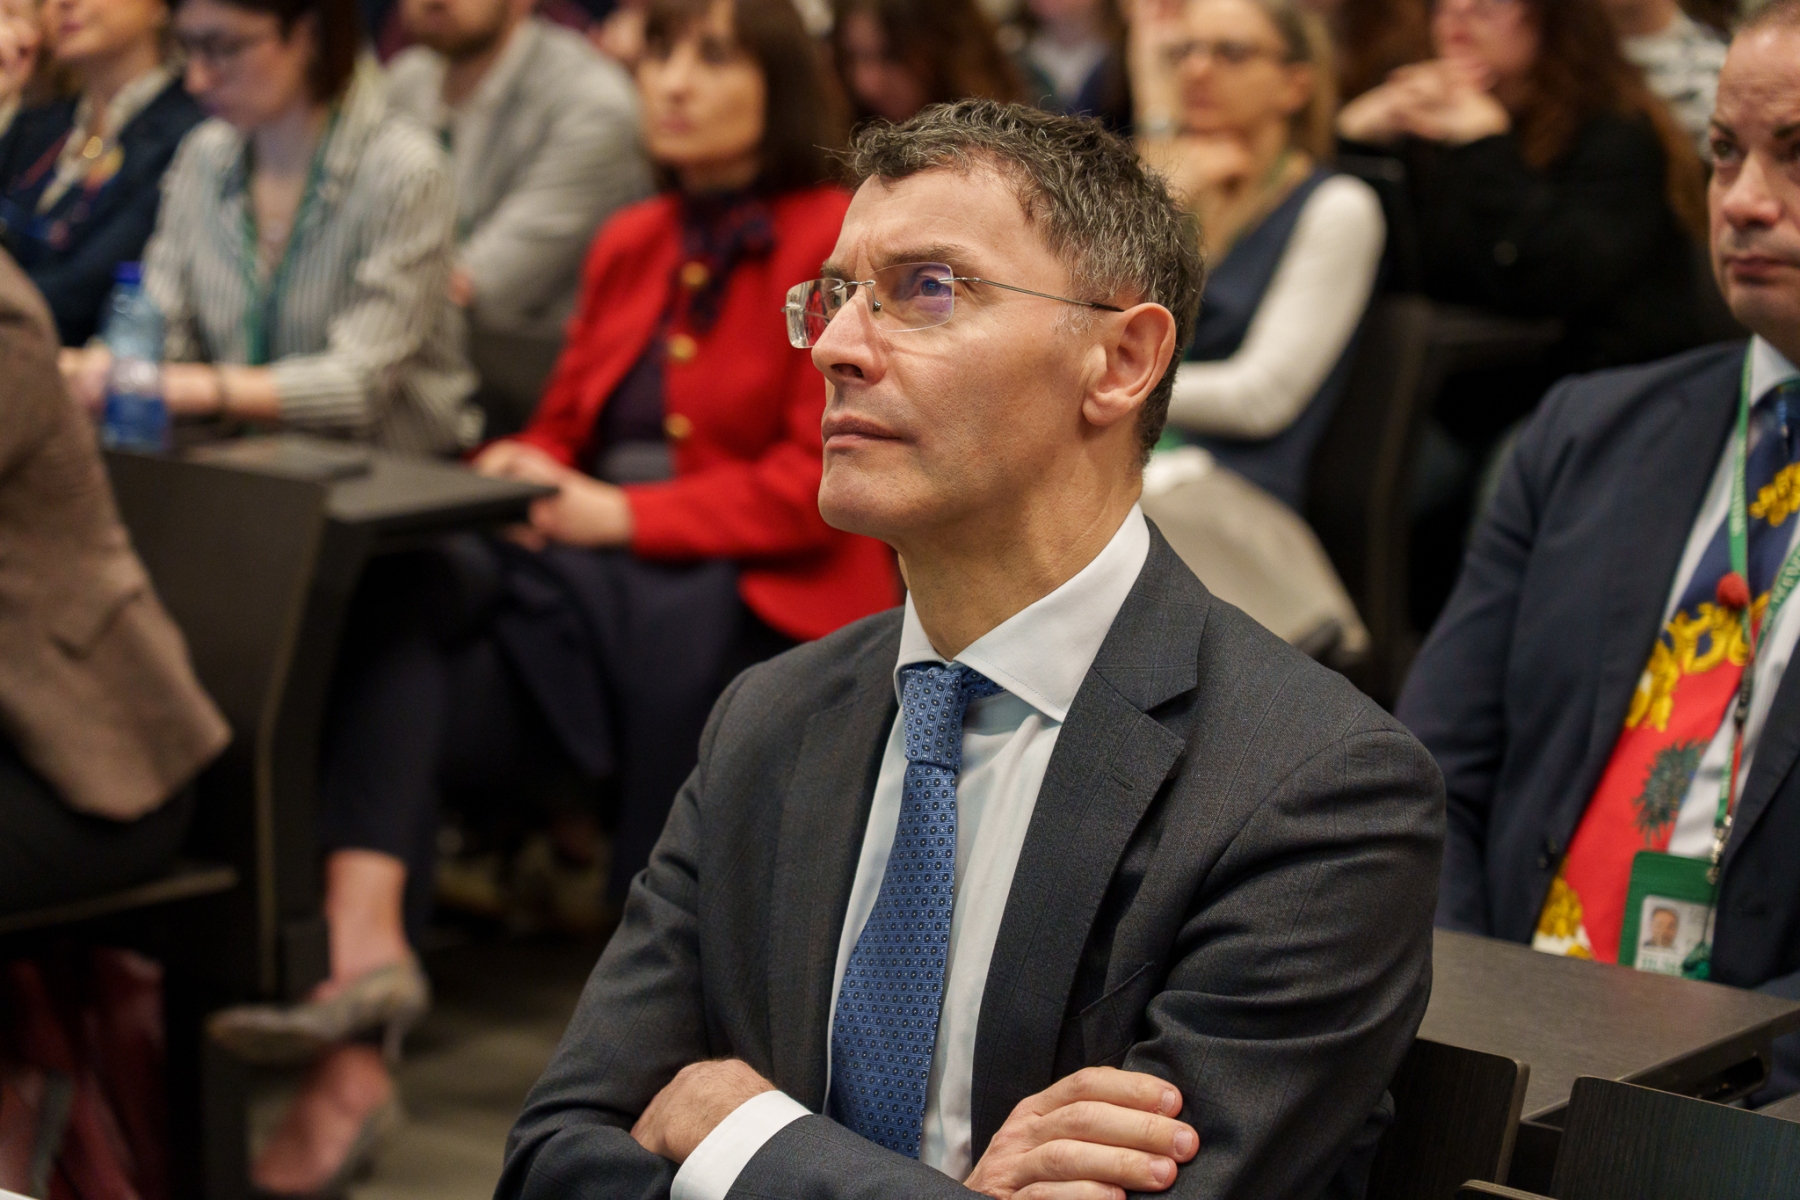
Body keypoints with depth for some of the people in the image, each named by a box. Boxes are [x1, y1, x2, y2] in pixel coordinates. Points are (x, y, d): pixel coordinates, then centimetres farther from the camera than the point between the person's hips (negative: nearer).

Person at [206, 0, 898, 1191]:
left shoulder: (838, 242, -1)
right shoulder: (630, 246, 20)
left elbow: (816, 484, -9)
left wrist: (623, 515, -15)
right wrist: (523, 467, -2)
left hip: (749, 602, -6)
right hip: (592, 580, 6)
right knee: (394, 589, -23)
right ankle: (364, 947, -39)